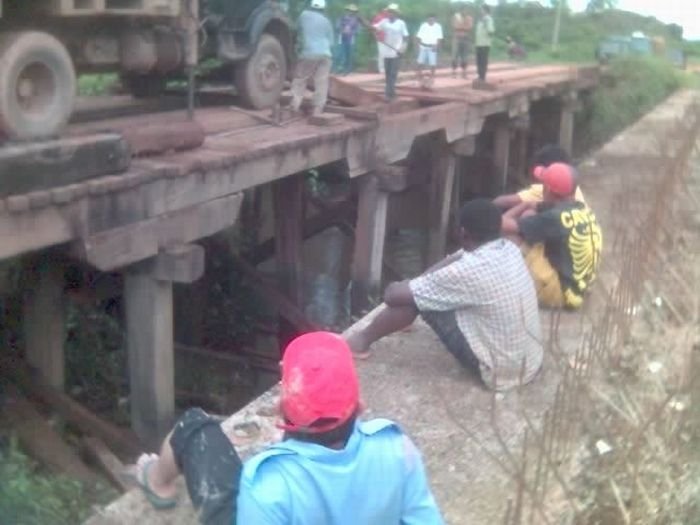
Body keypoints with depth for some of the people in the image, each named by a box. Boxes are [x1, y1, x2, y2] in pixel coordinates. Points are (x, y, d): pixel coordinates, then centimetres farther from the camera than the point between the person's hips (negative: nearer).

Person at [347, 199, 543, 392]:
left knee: (414, 298, -4)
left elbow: (392, 295, -15)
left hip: (499, 372, -8)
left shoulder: (468, 272, -25)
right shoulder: (510, 249, -2)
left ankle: (363, 340, 18)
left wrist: (394, 287, 8)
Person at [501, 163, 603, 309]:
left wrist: (524, 207, -4)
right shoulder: (584, 210, 3)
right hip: (579, 289, 9)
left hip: (560, 293, -9)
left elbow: (505, 225, -22)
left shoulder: (554, 218, -23)